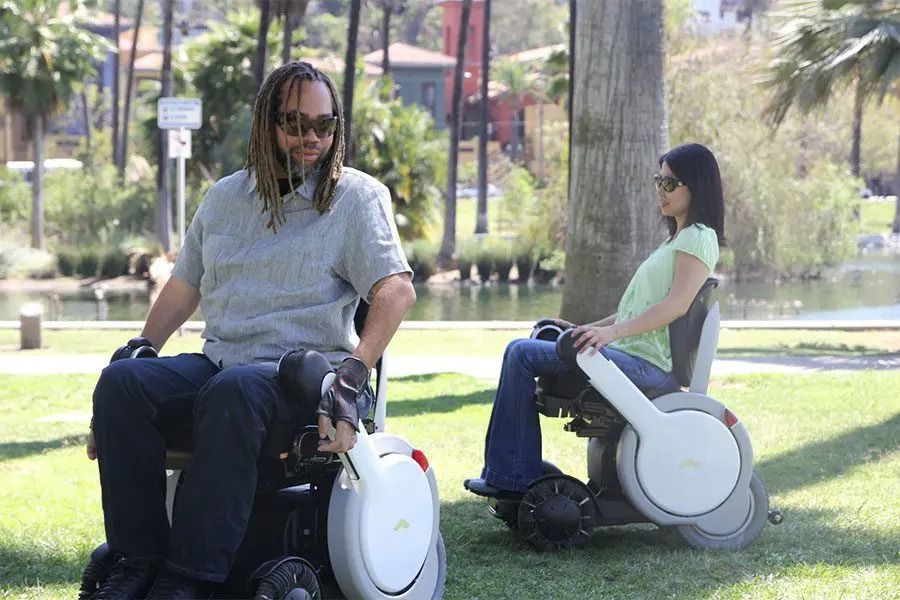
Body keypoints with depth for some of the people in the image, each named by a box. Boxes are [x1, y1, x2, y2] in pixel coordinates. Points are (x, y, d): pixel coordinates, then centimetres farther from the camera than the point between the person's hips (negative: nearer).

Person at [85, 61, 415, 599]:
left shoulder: (358, 197, 3)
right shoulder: (226, 197, 18)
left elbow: (397, 290, -9)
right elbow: (182, 290, 27)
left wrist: (353, 372, -22)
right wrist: (136, 352, 16)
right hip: (219, 359, 5)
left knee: (233, 393, -39)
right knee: (121, 382, -23)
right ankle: (138, 557, -23)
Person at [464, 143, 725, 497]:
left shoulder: (698, 237, -7)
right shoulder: (677, 239, 25)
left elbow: (676, 305, -20)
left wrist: (612, 331, -27)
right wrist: (587, 328, 20)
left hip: (646, 364, -11)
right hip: (631, 353, 11)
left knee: (521, 354, -16)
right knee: (523, 352, 16)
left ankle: (509, 478, -13)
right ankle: (519, 475, 8)